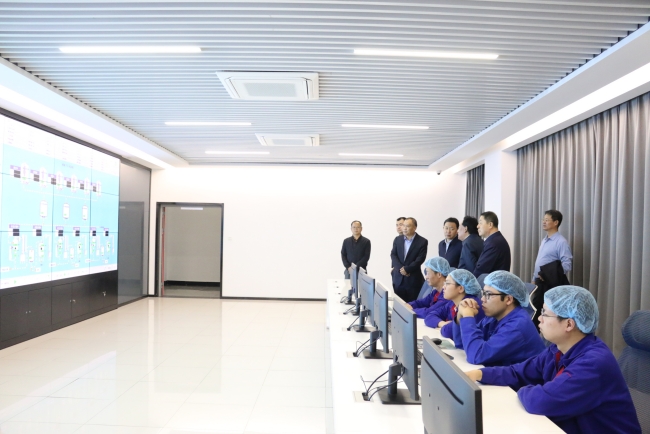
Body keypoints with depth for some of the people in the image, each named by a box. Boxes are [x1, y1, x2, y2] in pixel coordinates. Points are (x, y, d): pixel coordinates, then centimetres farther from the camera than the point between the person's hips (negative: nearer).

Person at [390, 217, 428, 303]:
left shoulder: (422, 241, -2)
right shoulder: (398, 239, 9)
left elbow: (420, 259, -9)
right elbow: (393, 255, 3)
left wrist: (407, 269, -15)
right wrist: (400, 268, -12)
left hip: (413, 279, -3)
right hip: (398, 278, 3)